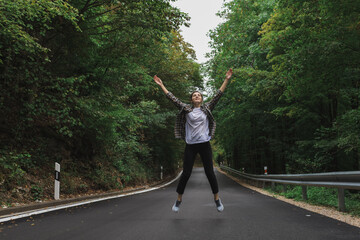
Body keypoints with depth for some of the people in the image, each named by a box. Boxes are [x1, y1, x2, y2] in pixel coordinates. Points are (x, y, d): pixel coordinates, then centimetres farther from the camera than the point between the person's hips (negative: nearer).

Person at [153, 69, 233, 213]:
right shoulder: (186, 109, 7)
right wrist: (161, 85, 8)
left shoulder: (207, 108, 8)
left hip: (204, 144, 0)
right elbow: (172, 98, 8)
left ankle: (217, 199, 16)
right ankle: (179, 200, 15)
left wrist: (226, 80, 1)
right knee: (186, 173, 1)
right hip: (190, 146, 0)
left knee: (210, 172, 2)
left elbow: (218, 95, 5)